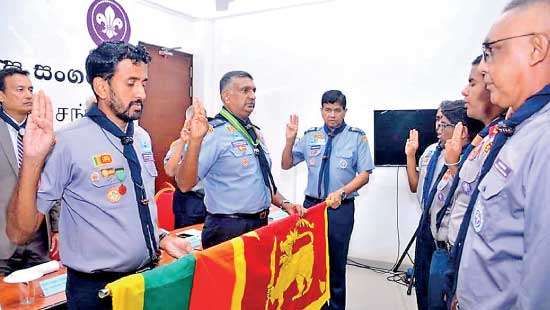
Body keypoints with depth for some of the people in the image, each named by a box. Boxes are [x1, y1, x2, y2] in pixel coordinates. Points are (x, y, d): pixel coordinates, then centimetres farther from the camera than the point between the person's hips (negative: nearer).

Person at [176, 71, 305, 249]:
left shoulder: (255, 133, 10)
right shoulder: (214, 132, -16)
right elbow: (184, 184, -25)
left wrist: (284, 204, 8)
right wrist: (195, 140, -37)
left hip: (261, 225, 8)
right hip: (228, 231, -8)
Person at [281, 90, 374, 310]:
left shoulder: (357, 137, -3)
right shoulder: (309, 136, 4)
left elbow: (364, 174, -5)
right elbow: (286, 165, 8)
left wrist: (341, 192, -20)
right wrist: (290, 140, -9)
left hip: (341, 208, -2)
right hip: (311, 204, 3)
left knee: (337, 263, 10)